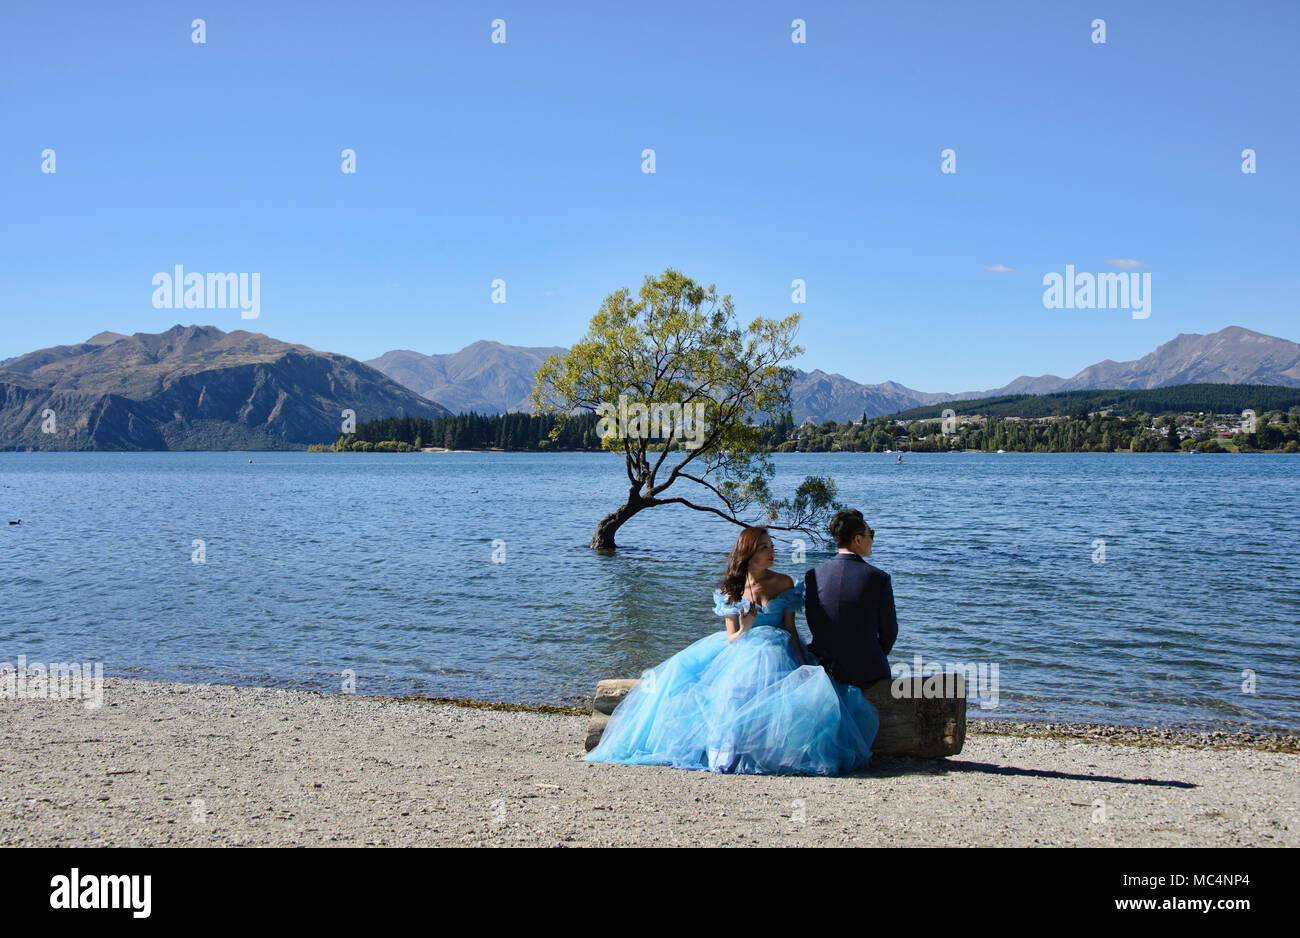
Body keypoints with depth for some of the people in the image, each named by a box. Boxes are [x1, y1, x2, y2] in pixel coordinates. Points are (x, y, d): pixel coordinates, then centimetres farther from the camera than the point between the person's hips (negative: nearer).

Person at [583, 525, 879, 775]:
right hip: (739, 656, 1)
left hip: (779, 657, 0)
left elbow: (791, 631, 8)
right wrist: (744, 629, -16)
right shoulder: (731, 589, 8)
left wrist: (803, 666, -4)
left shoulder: (784, 583, 8)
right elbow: (731, 639, 6)